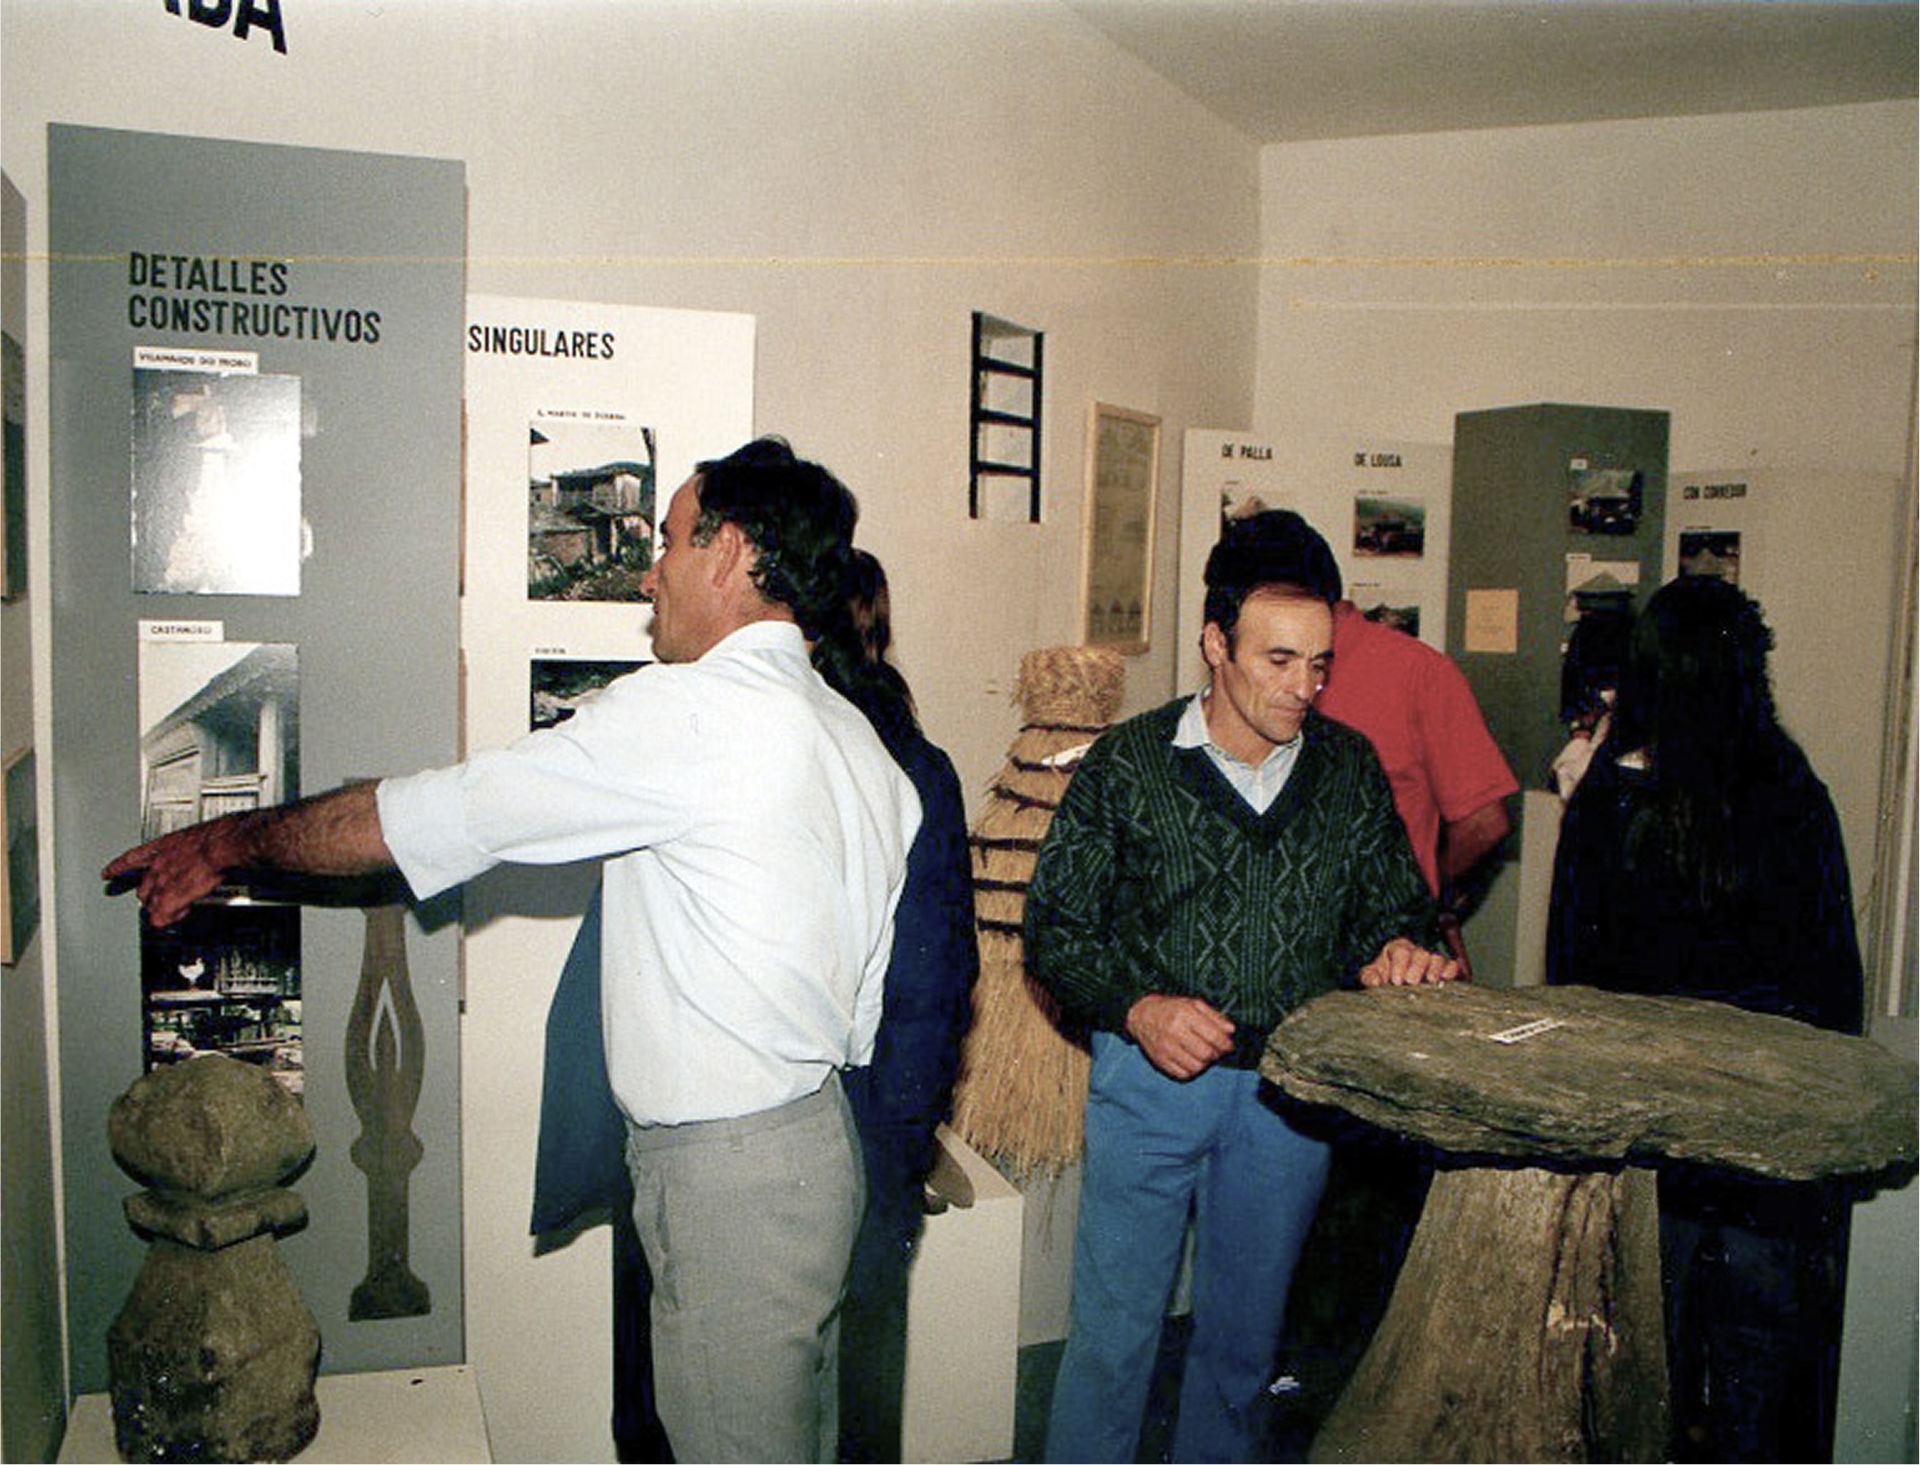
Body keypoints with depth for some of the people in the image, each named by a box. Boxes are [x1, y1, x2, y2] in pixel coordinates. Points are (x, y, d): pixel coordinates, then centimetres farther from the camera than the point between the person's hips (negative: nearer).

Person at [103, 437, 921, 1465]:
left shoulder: (689, 710, -20)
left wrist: (227, 840, 3)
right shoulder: (857, 740, 8)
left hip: (728, 1173, -9)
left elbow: (426, 818, -12)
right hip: (817, 1138, 9)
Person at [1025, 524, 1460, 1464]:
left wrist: (1398, 949, -12)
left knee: (1244, 1336, 18)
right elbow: (1056, 928, -4)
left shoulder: (1350, 768, 4)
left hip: (1293, 1086, 3)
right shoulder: (1127, 765, -5)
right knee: (1112, 1333, 5)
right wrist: (1138, 1008, -19)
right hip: (1150, 1076, -3)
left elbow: (1395, 906, 11)